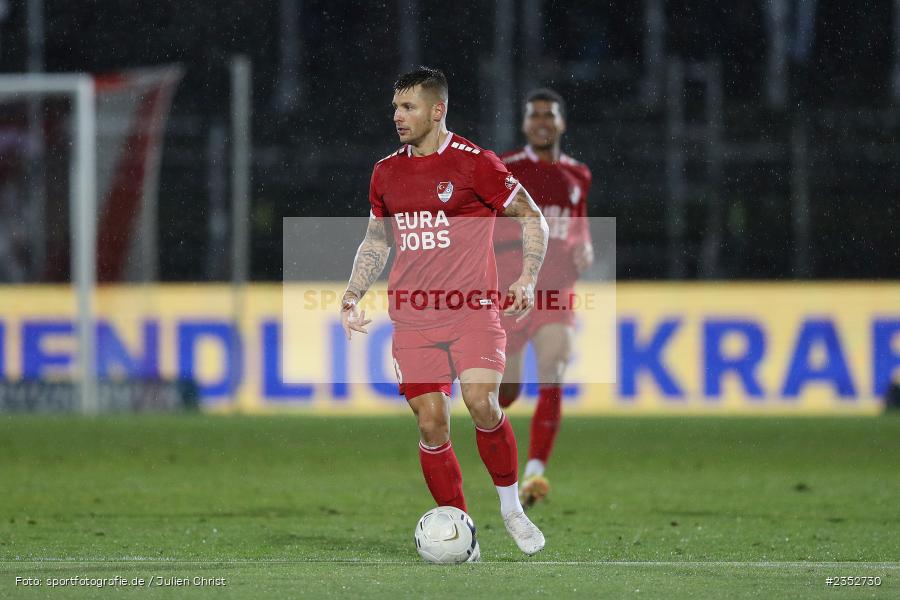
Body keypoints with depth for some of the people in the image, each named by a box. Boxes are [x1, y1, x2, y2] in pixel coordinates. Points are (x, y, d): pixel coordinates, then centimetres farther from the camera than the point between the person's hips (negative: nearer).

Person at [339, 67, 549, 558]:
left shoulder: (474, 163, -4)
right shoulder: (386, 172, 11)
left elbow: (531, 217, 3)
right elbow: (376, 241, 23)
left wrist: (527, 280, -7)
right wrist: (351, 296, 11)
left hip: (473, 311, -4)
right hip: (413, 320, 4)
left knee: (481, 402, -22)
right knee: (431, 423, -3)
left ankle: (511, 508, -1)